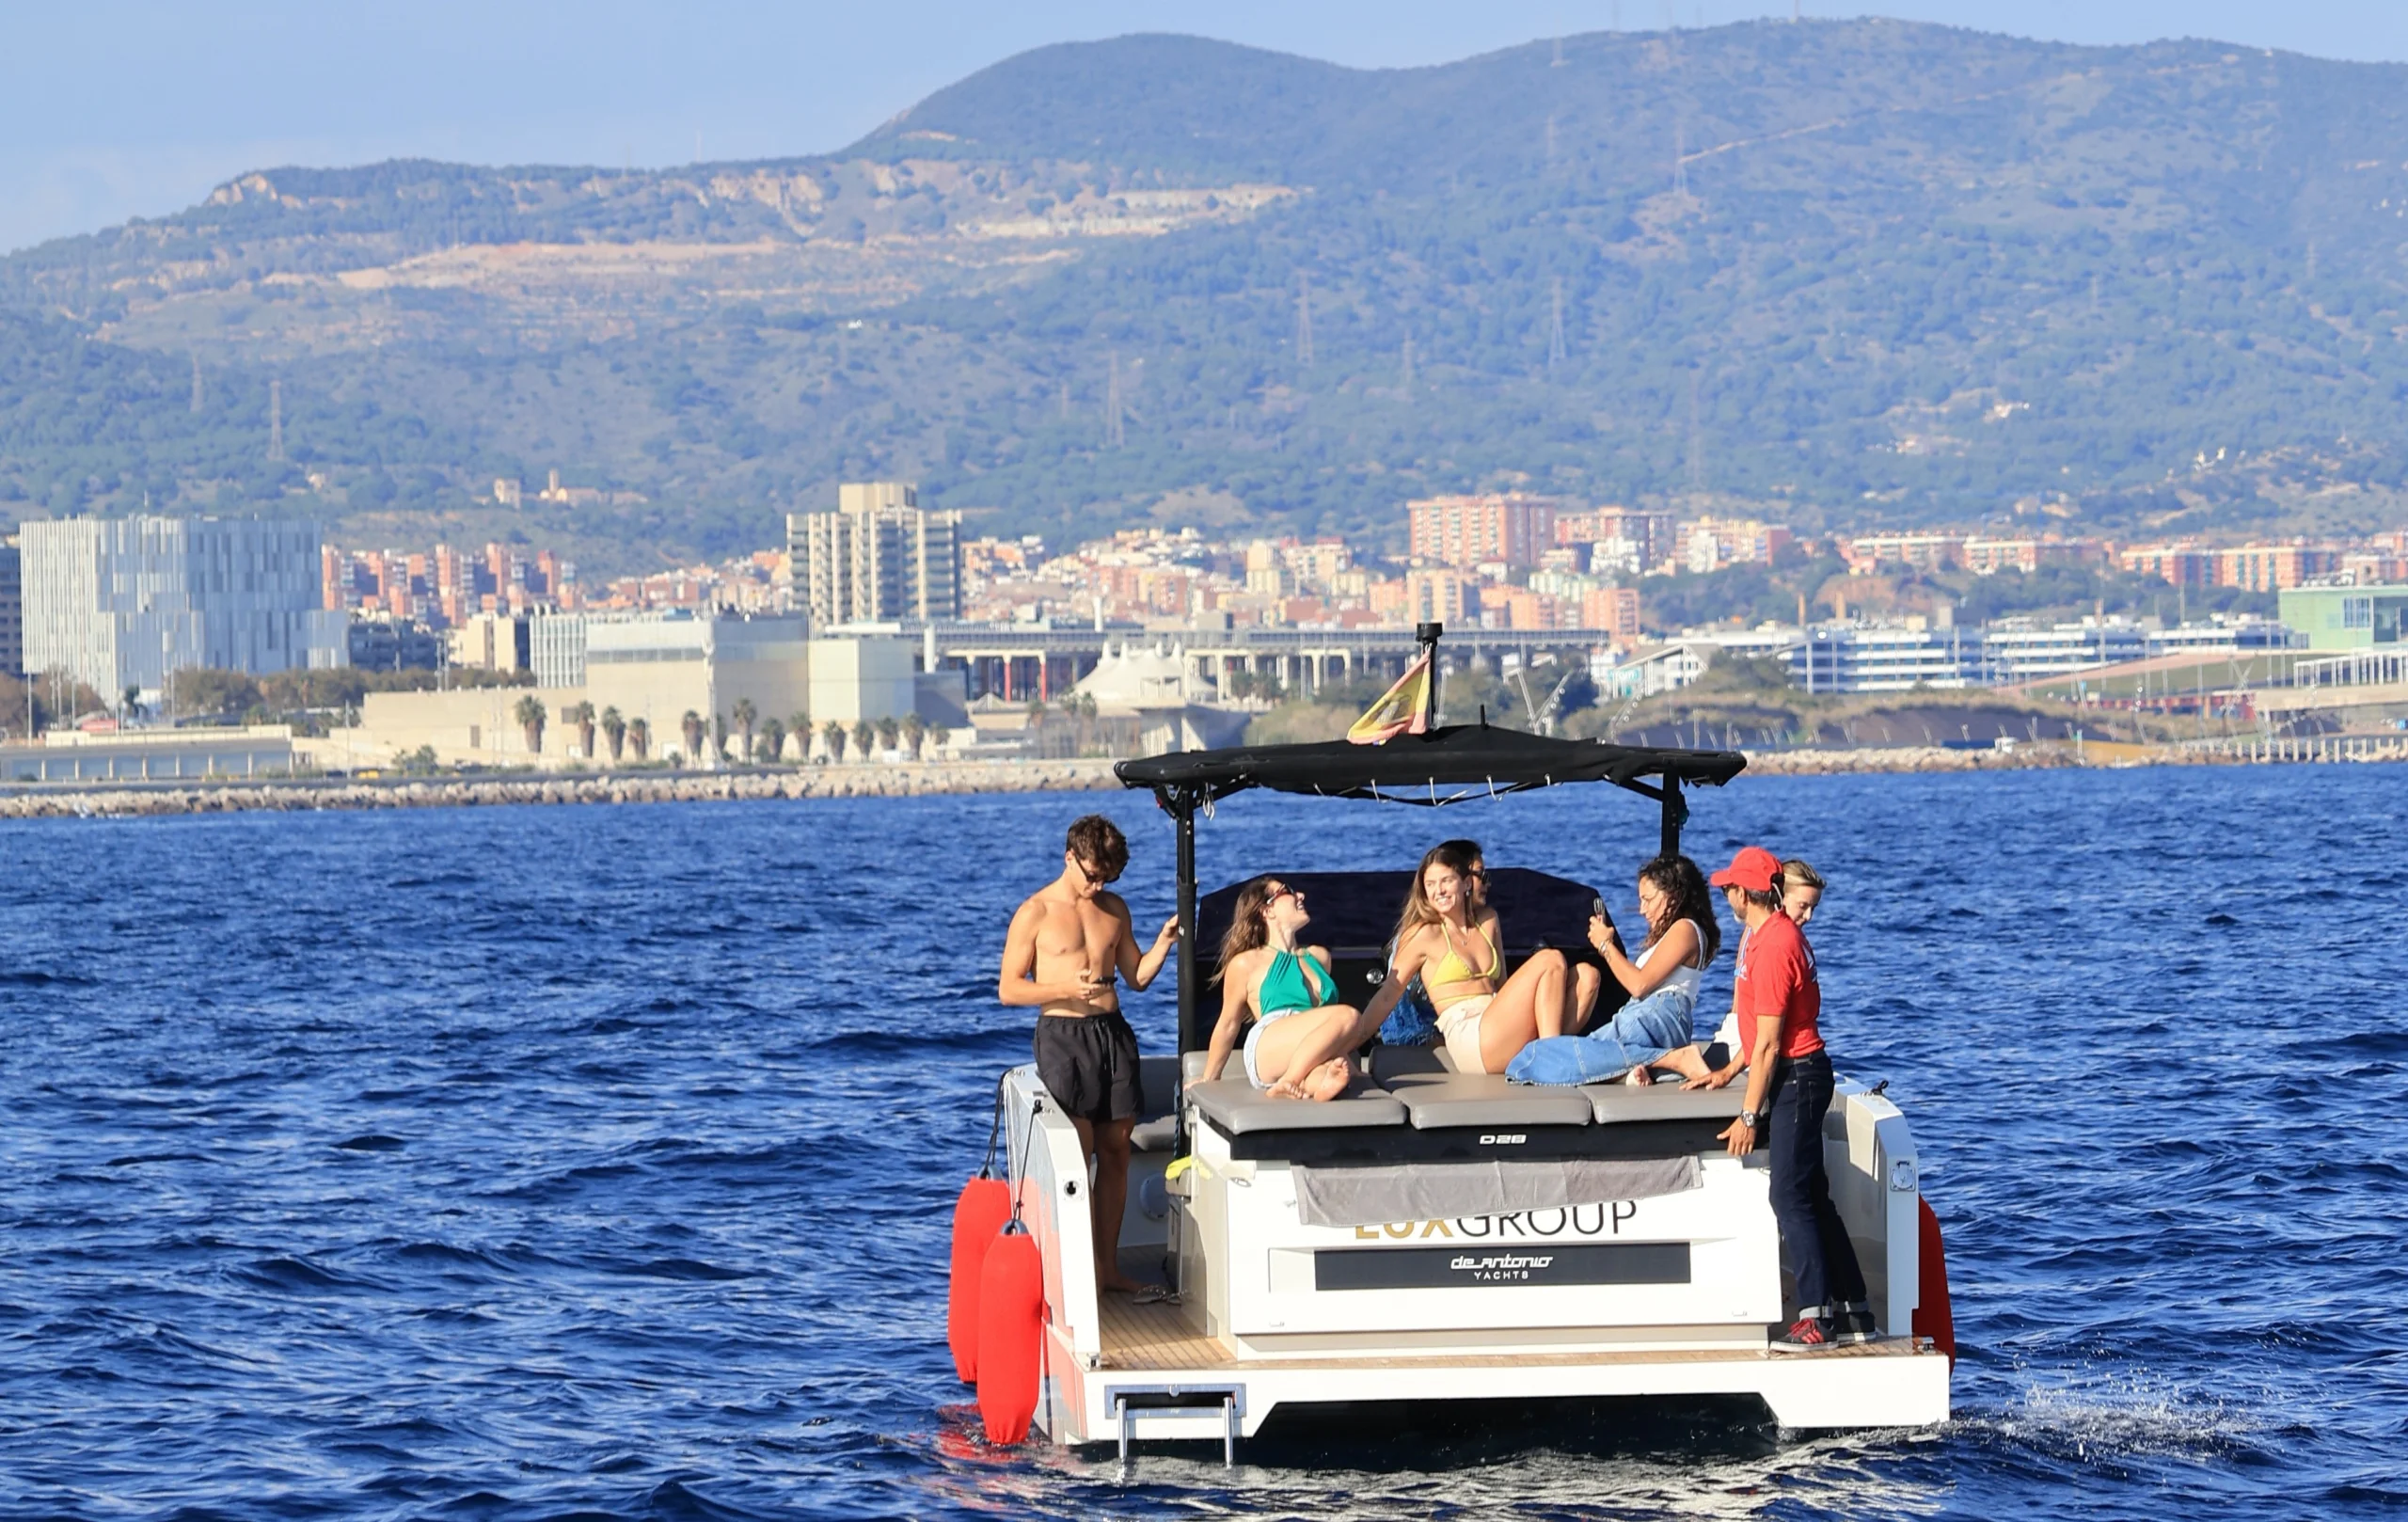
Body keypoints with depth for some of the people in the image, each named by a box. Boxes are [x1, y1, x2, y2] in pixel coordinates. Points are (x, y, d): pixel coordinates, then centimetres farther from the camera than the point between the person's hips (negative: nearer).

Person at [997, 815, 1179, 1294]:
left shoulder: (1113, 909, 12)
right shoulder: (1036, 913, -3)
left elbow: (1136, 976, 18)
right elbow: (1009, 989, -4)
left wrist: (1164, 942, -1)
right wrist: (1067, 990, -18)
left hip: (1113, 1033, 5)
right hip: (1063, 1034, -5)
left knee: (1116, 1149, 5)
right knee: (1077, 1151, -9)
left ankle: (1108, 1265, 10)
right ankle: (1086, 1268, -6)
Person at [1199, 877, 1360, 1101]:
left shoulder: (1319, 957, 31)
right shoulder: (1248, 963, 15)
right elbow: (1228, 1024, 18)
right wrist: (1209, 1081, 22)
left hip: (1312, 1059, 5)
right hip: (1269, 1053, -5)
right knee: (1347, 1016, -34)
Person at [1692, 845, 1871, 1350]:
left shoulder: (1773, 945, -19)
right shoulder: (1769, 934, 13)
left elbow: (1769, 1043, -20)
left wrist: (1749, 1117, -17)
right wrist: (1728, 1072, 26)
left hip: (1797, 1077, -10)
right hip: (1796, 1076, 10)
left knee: (1791, 1198, -11)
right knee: (1812, 1198, 11)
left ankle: (1817, 1318, -12)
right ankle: (1852, 1312, 13)